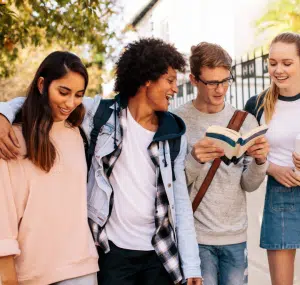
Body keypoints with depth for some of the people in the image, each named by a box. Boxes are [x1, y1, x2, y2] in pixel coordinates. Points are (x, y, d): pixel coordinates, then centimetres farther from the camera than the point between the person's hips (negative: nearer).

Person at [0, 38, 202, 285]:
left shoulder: (174, 135, 2)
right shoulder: (99, 113, -5)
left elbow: (181, 202, 4)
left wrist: (191, 265, 0)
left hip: (160, 253, 3)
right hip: (112, 250, -2)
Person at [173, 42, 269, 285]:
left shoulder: (245, 121, 2)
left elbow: (249, 185, 2)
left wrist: (259, 161, -18)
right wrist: (194, 161, -27)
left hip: (236, 236, 3)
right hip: (195, 236, -3)